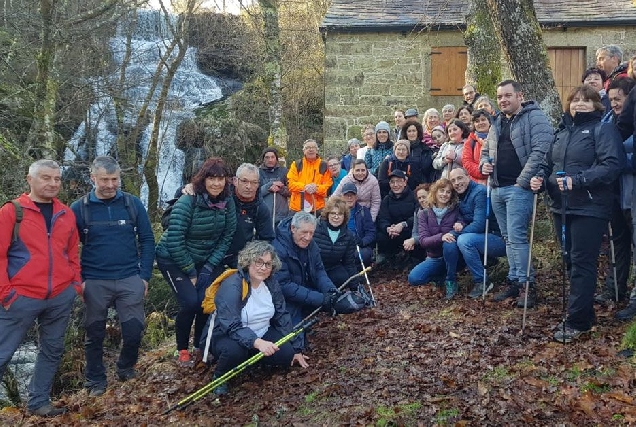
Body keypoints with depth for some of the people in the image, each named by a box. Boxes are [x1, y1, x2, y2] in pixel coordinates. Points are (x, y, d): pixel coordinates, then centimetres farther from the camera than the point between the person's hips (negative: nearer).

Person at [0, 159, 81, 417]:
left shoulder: (67, 214, 10)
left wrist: (76, 283, 8)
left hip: (61, 298, 5)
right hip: (21, 298, -5)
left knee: (52, 351, 14)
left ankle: (39, 402, 28)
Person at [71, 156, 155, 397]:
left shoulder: (133, 204, 0)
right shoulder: (79, 209, -2)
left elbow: (147, 240, 3)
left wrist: (145, 276, -2)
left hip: (130, 280, 1)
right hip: (94, 283, 0)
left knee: (134, 330, 1)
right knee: (95, 334, 10)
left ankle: (126, 369, 29)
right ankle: (96, 381, 27)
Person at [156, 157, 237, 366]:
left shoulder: (227, 202, -10)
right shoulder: (187, 202, -24)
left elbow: (226, 237, -4)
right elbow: (174, 241, -23)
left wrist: (209, 268, -10)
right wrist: (191, 272, -17)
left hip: (206, 260, 4)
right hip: (173, 259, -4)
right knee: (191, 302, -17)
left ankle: (200, 347, 13)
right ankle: (182, 350, 7)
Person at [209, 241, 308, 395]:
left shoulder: (271, 283, -3)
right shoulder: (232, 286, -25)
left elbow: (282, 316, 2)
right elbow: (232, 326, -34)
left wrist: (296, 349, 1)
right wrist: (257, 342, -48)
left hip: (262, 334, 7)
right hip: (228, 338, -6)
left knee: (287, 354, -16)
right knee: (235, 350, -39)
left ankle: (253, 358, 14)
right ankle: (219, 376, -6)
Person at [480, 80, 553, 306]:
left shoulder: (534, 117, -6)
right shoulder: (498, 122, 19)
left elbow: (540, 150, -16)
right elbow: (486, 149, 30)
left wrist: (523, 181, -20)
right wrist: (484, 163, 8)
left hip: (519, 188, -8)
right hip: (497, 189, 8)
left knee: (516, 237, -11)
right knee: (509, 238, 12)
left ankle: (526, 284, -1)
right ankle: (514, 281, 20)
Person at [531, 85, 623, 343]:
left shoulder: (603, 129, -5)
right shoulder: (563, 131, 16)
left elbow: (611, 166, -17)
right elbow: (549, 163, 21)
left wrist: (577, 180, -25)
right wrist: (540, 177, 0)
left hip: (589, 208, -7)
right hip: (562, 207, 7)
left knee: (582, 263, -6)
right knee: (570, 261, 13)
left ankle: (577, 322, 0)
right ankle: (584, 313, 26)